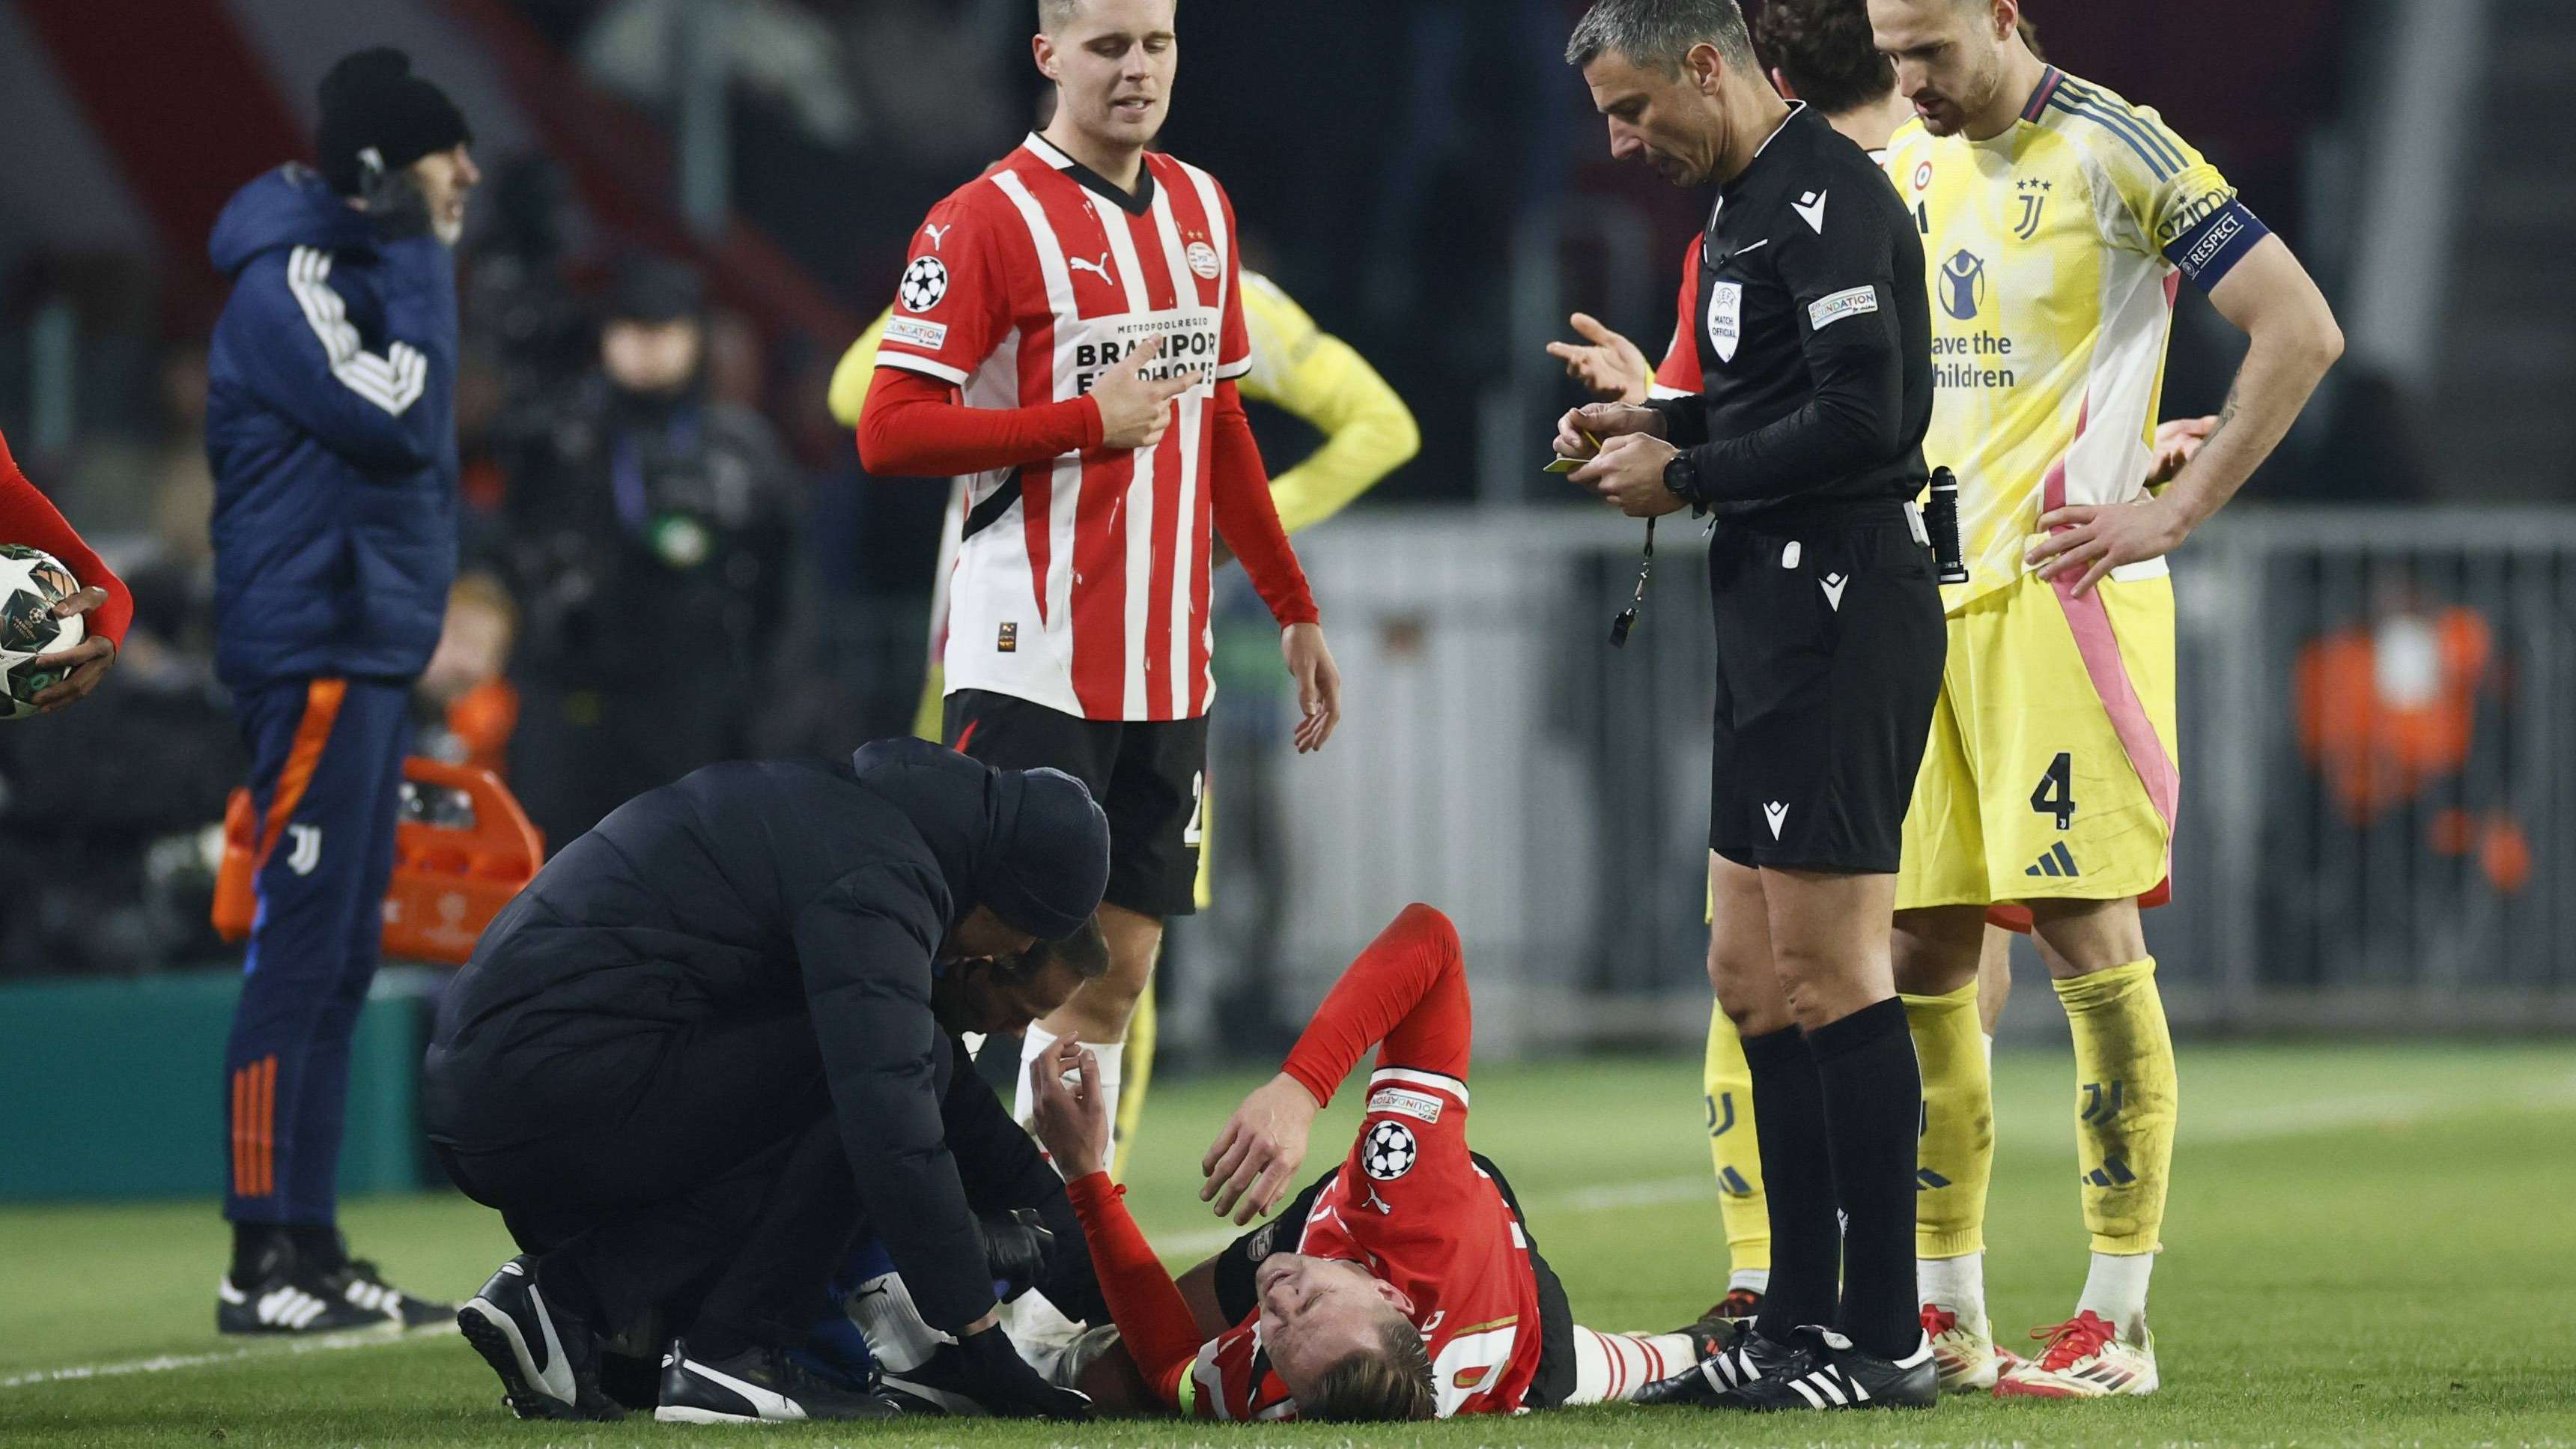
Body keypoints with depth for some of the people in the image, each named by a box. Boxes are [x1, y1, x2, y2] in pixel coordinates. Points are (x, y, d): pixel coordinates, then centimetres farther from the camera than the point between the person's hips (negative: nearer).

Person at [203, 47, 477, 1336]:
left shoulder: (362, 273, 18)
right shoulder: (286, 285, -12)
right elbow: (397, 419, -21)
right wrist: (419, 258, -14)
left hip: (371, 653, 10)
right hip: (312, 650, -10)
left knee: (338, 966, 10)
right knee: (298, 952, -10)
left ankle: (310, 1252, 14)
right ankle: (260, 1265, -10)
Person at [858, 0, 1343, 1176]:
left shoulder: (1200, 209, 13)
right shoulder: (987, 220, -9)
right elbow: (889, 433, -14)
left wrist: (1293, 609, 24)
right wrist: (1090, 424, -15)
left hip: (1166, 670, 7)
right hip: (1031, 668, -7)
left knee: (1116, 966, 7)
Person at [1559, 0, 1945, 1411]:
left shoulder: (1827, 196, -15)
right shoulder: (1747, 202, 17)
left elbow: (1861, 417, -22)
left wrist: (1687, 475, -13)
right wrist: (1652, 424, 11)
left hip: (1840, 604, -11)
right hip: (1775, 610, 11)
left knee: (1827, 974, -9)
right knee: (1754, 976, 12)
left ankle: (1883, 1338, -6)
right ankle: (1800, 1319, 17)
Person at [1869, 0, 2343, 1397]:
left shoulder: (2110, 152, -8)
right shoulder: (1907, 168, 13)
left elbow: (2300, 329, -11)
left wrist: (2171, 511, -13)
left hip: (2061, 590, -7)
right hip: (1929, 597, 7)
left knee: (2084, 928, -8)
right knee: (1916, 948, 5)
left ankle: (2117, 1321, -5)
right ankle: (1946, 1313, 13)